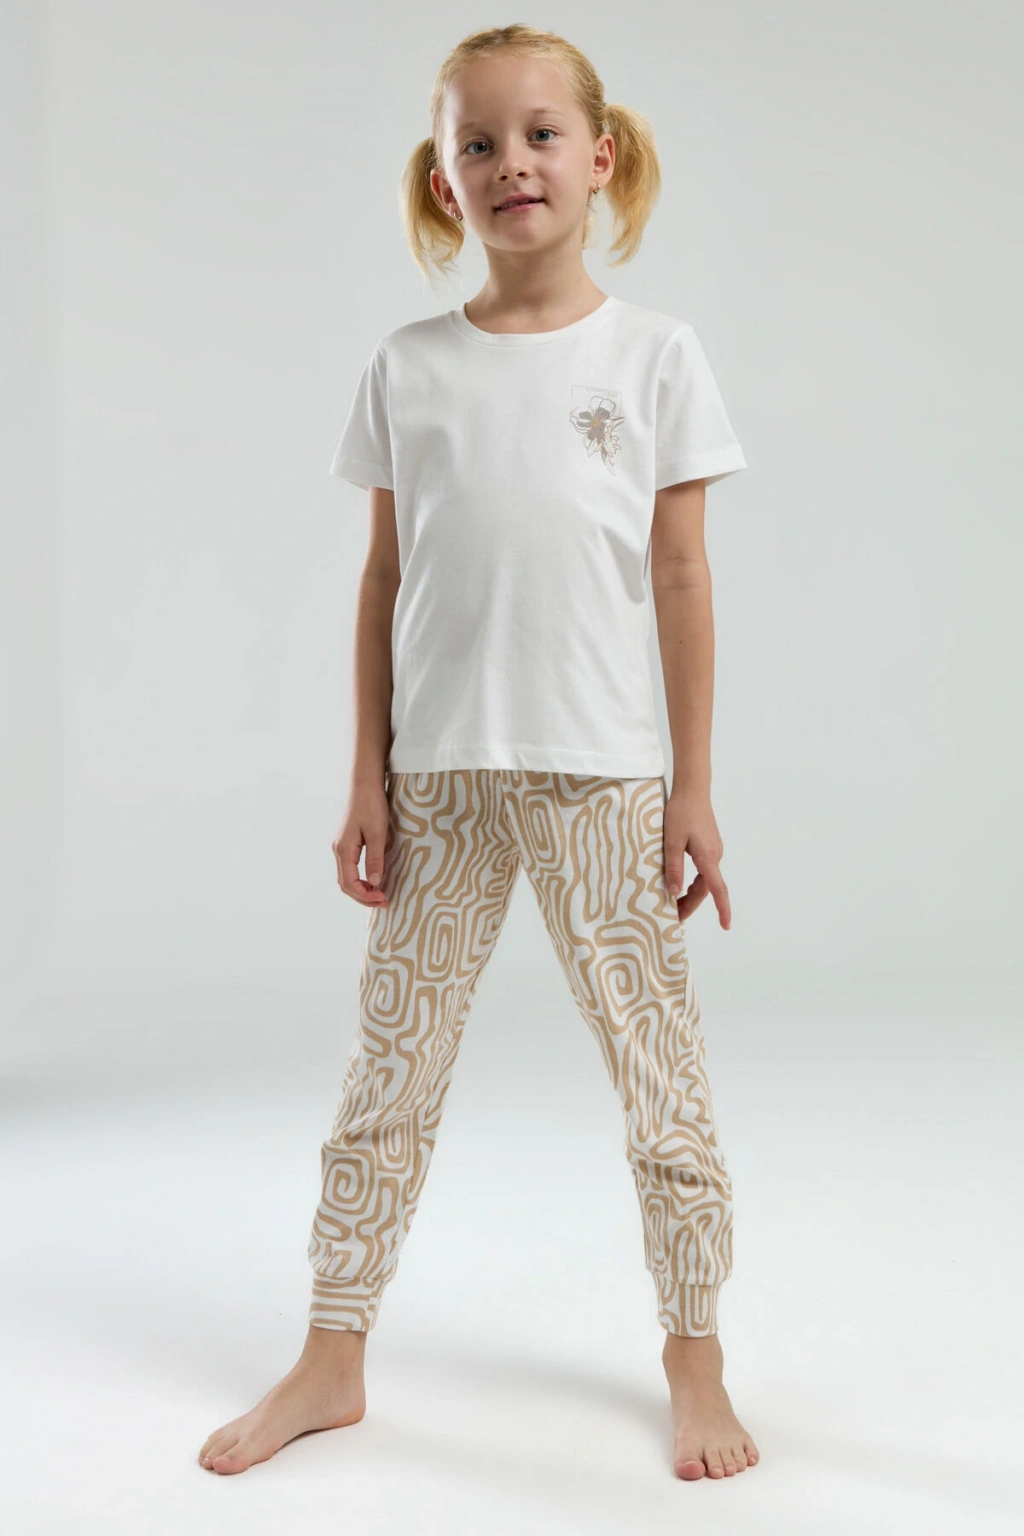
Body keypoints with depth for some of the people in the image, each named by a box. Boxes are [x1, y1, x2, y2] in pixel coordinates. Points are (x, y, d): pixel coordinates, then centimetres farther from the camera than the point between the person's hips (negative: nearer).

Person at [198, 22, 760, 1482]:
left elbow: (680, 579, 1)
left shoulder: (653, 354, 1)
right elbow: (386, 580, 7)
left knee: (661, 1068, 4)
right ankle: (332, 1360, 22)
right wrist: (370, 779, 4)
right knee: (389, 1069, 8)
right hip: (440, 775, 2)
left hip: (603, 775, -1)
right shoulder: (407, 368, 5)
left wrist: (694, 788, -1)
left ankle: (696, 1363, 20)